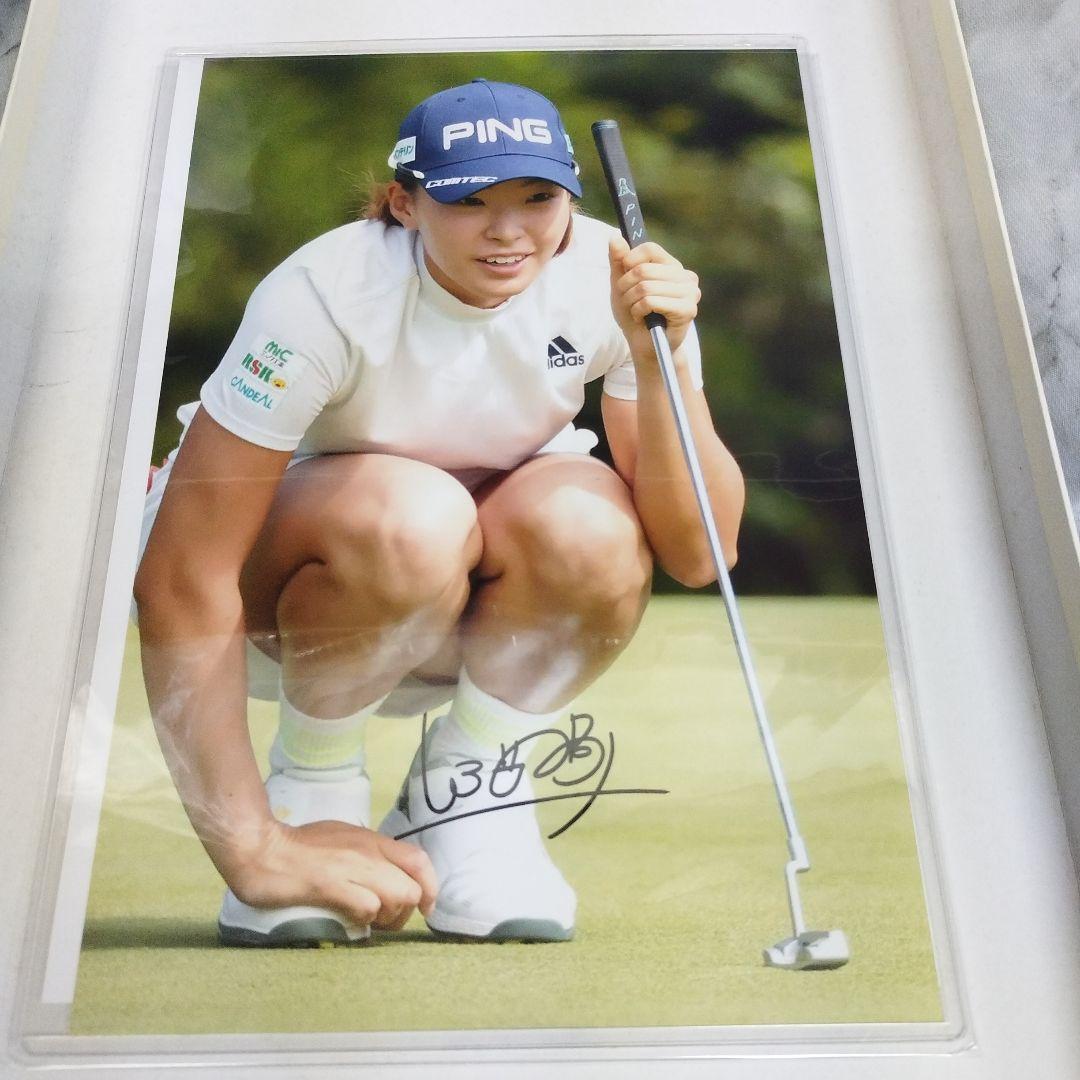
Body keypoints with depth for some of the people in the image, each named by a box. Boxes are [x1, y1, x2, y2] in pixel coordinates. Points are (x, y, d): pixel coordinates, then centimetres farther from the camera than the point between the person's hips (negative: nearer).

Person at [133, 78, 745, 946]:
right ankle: (310, 791, -7)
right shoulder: (327, 296, -28)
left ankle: (462, 786, -4)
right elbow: (181, 585, -30)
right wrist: (252, 849, -32)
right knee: (410, 517, -37)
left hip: (476, 610, 3)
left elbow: (696, 554, -20)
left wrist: (658, 364, -35)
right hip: (276, 593, -2)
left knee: (590, 526, -31)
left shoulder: (614, 283, -18)